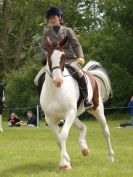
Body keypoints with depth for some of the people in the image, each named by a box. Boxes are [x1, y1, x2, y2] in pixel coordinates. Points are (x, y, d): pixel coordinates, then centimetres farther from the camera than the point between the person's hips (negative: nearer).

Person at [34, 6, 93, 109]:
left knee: (79, 73, -34)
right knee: (37, 80, -15)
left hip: (68, 59, -3)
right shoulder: (47, 33, 11)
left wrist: (81, 57, -16)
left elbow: (76, 45, 1)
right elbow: (43, 48, 6)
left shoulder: (67, 31, 6)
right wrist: (48, 56, -15)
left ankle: (86, 99, -23)